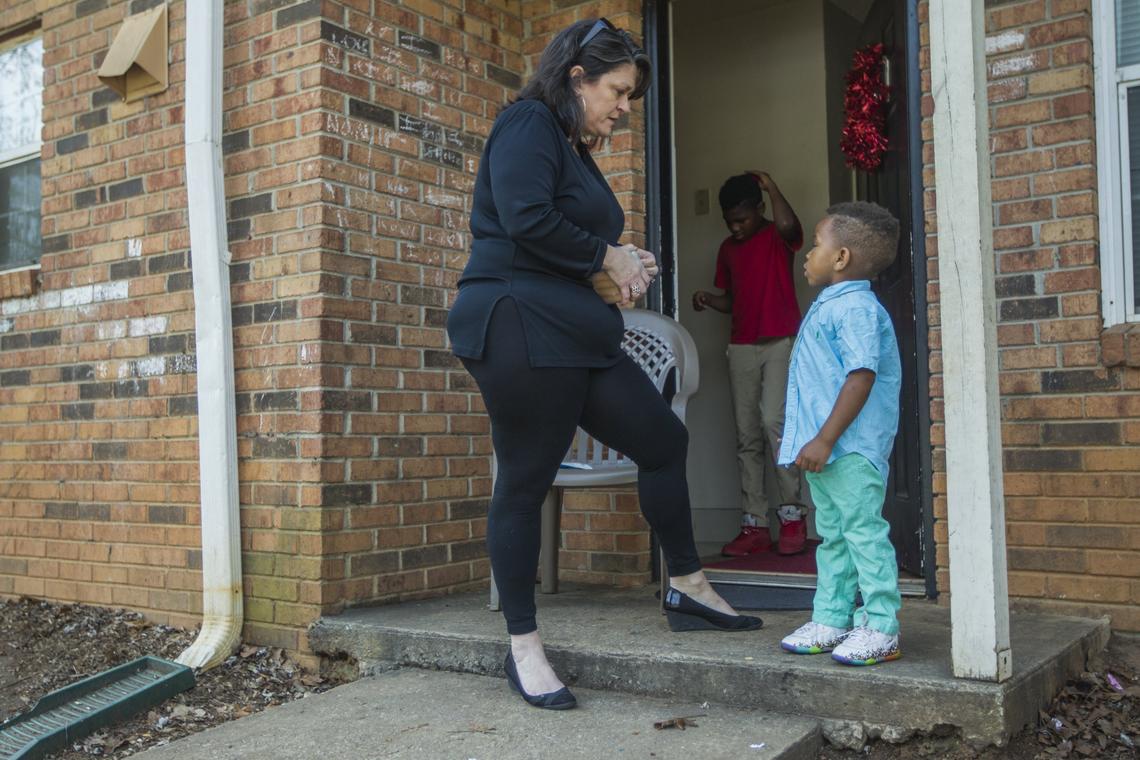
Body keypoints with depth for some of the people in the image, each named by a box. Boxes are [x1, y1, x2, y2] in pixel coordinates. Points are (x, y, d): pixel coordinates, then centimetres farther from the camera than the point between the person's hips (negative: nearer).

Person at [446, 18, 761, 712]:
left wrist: (618, 274, 2)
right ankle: (524, 649, 9)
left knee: (665, 441, 11)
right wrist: (607, 258, -10)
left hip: (578, 336, 10)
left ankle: (688, 589, 26)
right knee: (525, 483, -3)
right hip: (521, 329, -10)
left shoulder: (575, 151, 22)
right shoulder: (528, 124, -6)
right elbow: (525, 219, -22)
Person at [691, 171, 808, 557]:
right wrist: (707, 299, 1)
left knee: (773, 420, -19)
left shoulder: (778, 236, -1)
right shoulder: (727, 249, 15)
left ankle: (792, 516, -10)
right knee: (747, 435, 1)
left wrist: (771, 186, -12)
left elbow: (787, 224, -27)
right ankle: (755, 525, 3)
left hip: (781, 342, -6)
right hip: (742, 347, 6)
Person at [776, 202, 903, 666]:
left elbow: (861, 377, -24)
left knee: (864, 533, -5)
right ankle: (831, 620, 25)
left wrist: (825, 439, -25)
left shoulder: (856, 309, -16)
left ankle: (881, 628, 2)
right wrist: (807, 438, 23)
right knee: (832, 536, 15)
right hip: (825, 451, 11)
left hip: (852, 449, -11)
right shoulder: (827, 308, 17)